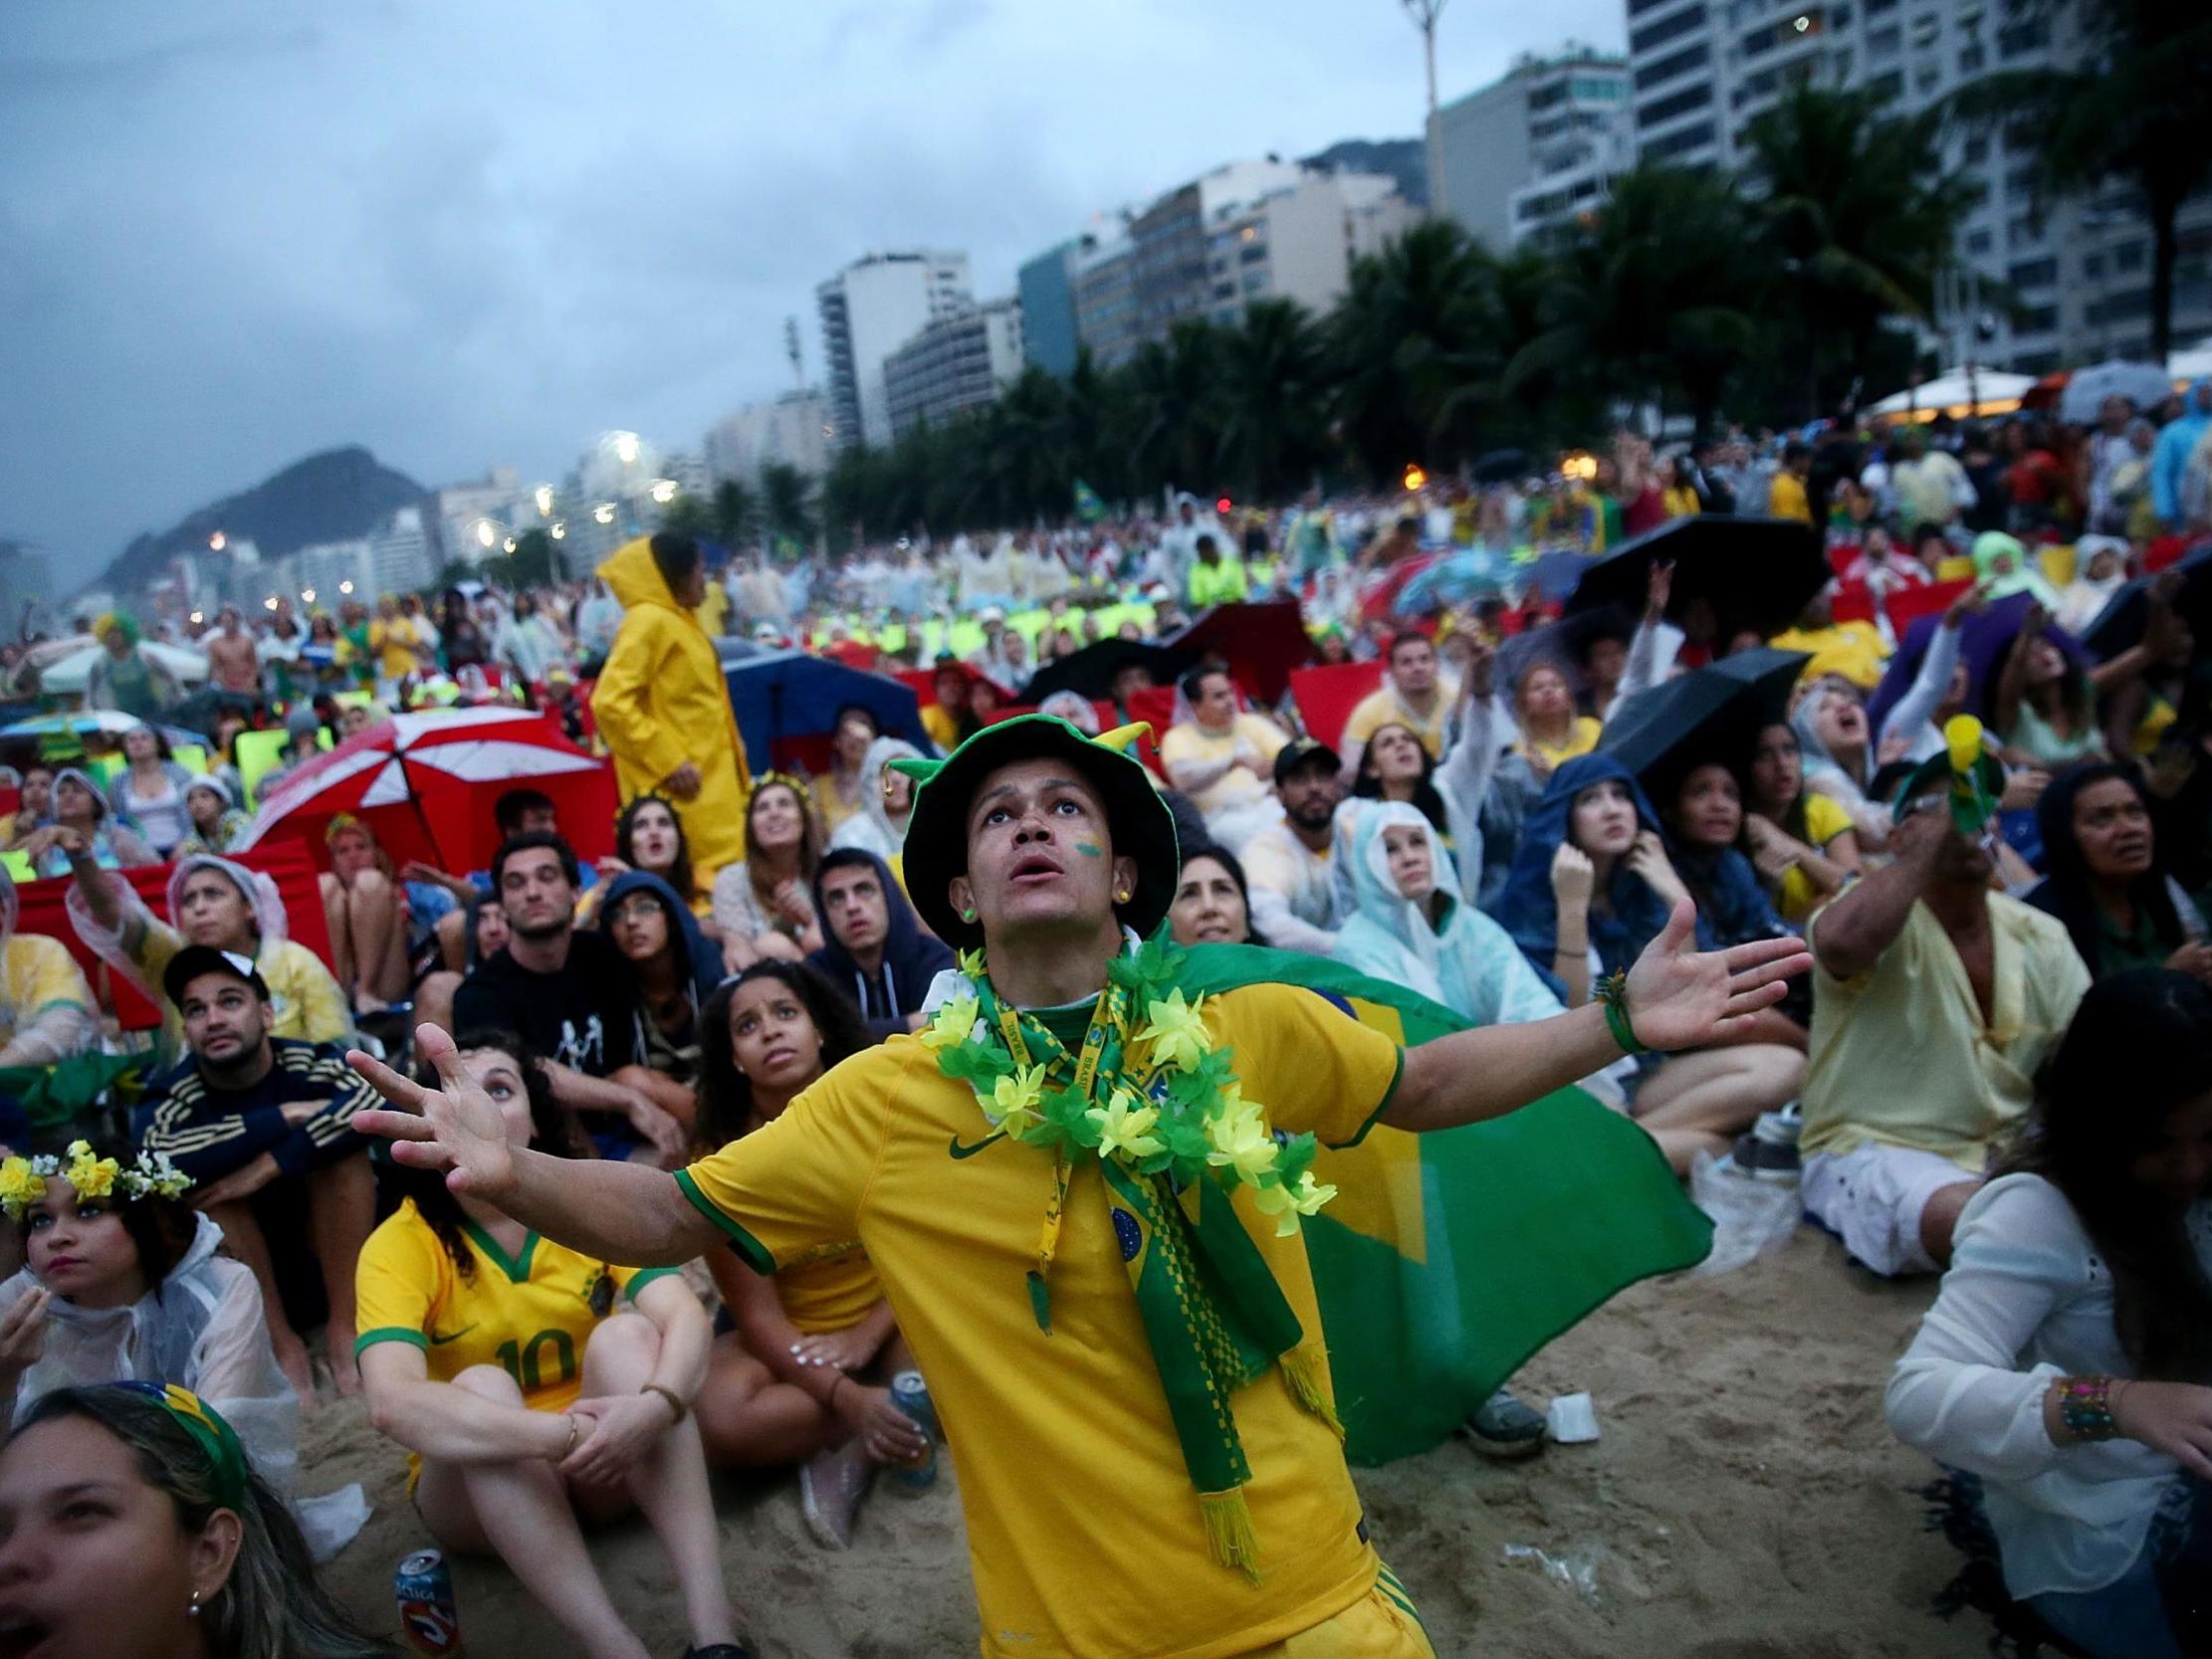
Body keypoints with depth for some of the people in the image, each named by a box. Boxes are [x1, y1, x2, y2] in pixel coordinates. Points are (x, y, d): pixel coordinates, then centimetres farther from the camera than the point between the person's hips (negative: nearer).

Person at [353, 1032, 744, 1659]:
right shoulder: (400, 1244, -16)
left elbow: (685, 1315, -23)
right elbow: (392, 1403, -34)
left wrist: (655, 1405, -45)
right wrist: (564, 1432, -44)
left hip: (605, 1465, 2)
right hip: (478, 1480, -1)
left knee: (626, 1331, -28)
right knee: (481, 1388, -32)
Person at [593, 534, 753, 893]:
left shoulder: (678, 620, 17)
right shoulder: (649, 621, -11)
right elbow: (610, 702, -20)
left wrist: (732, 749, 18)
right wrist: (667, 762, -19)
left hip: (710, 777, 10)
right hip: (683, 784, -10)